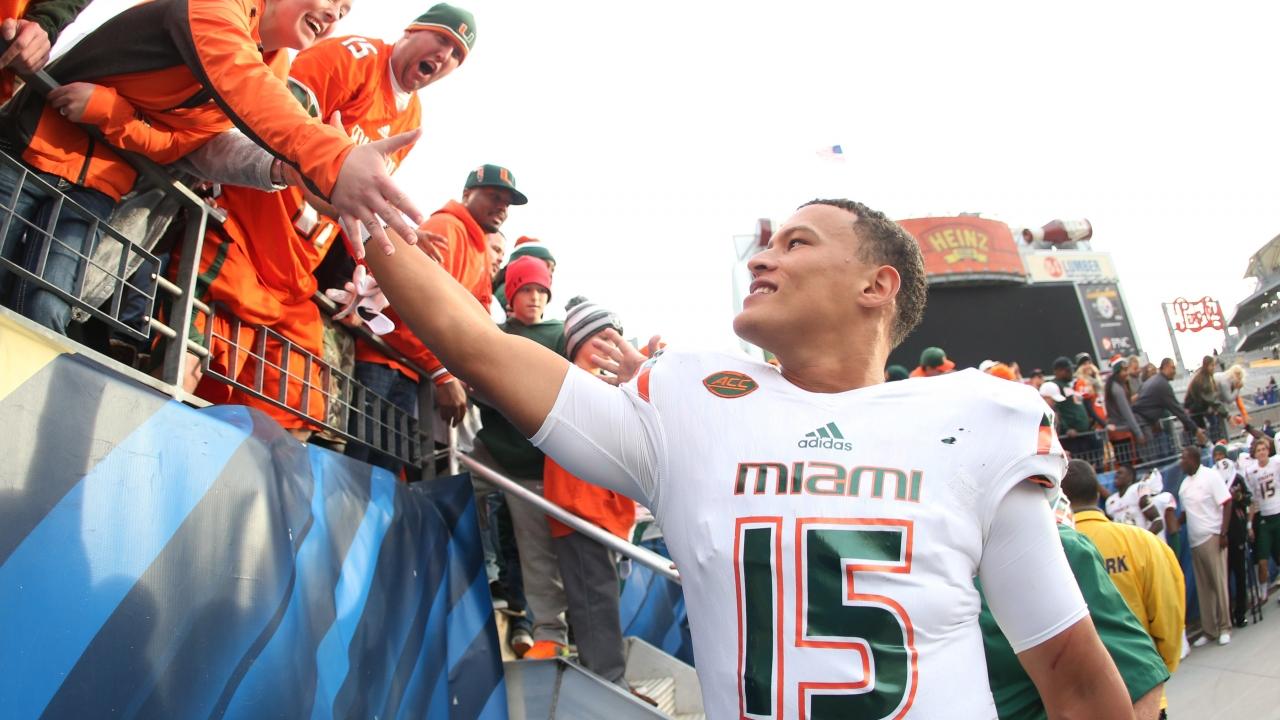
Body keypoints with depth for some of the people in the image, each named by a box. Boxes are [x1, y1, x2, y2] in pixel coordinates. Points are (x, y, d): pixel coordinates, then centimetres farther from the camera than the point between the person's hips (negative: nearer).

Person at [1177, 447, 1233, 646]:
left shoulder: (1210, 476, -7)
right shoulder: (1185, 483, 12)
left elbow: (1226, 503, -11)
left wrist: (1223, 533, -15)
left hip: (1212, 538, -6)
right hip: (1194, 540, 6)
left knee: (1219, 583, -1)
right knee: (1202, 587, 9)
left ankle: (1224, 628, 9)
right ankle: (1208, 630, 15)